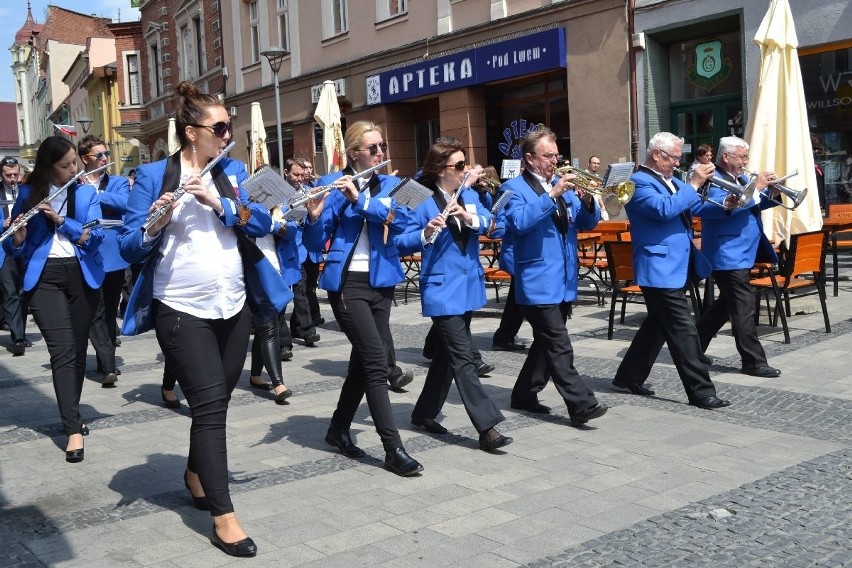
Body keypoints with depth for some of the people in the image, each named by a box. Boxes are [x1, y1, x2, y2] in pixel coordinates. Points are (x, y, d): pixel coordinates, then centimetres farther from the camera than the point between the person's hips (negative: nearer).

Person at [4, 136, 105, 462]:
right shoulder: (29, 194, 4)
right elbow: (13, 248, 5)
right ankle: (74, 429, -13)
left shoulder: (87, 193, 6)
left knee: (78, 349, 8)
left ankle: (70, 414, 24)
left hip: (82, 275, 2)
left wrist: (61, 220, -18)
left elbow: (95, 235, -7)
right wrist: (18, 238, -17)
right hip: (44, 277, -2)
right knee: (62, 351, -12)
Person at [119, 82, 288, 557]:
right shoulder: (153, 175, -4)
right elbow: (129, 247, -7)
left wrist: (219, 203, -18)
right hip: (181, 311, -5)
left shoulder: (233, 171, 9)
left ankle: (196, 473, 39)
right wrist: (154, 224, -27)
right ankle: (224, 515, -3)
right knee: (210, 402, -9)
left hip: (233, 307, 5)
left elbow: (263, 222, -4)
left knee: (216, 400, 14)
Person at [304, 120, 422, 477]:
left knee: (364, 360, 11)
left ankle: (339, 429, 30)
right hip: (347, 283, -5)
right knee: (377, 360, -11)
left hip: (382, 282, 5)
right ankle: (393, 448, -7)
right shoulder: (332, 185, -3)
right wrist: (315, 215, -27)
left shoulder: (391, 184, 10)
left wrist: (360, 199, -22)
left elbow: (399, 219, -10)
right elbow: (315, 243, -7)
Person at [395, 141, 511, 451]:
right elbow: (400, 244, -15)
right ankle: (487, 427, -9)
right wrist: (426, 233, -32)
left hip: (468, 286, 7)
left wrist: (469, 217, -24)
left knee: (448, 353, 15)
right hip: (442, 290, -7)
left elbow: (487, 222, -5)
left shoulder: (469, 195, 9)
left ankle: (424, 412, 30)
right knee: (463, 358, -9)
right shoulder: (423, 202, -10)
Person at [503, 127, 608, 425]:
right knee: (559, 347, -10)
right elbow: (519, 222, -22)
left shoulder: (563, 185, 15)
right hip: (539, 283, -7)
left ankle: (524, 394, 27)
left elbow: (588, 223, 11)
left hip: (565, 280, 8)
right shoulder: (514, 188, -5)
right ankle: (581, 404, -10)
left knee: (547, 343, 14)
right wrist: (552, 195, -26)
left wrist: (587, 202, -9)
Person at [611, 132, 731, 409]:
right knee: (683, 331, -8)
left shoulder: (672, 181, 17)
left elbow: (691, 208, 22)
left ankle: (629, 376, 27)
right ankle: (701, 391, -4)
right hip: (660, 268, -10)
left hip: (676, 267, 10)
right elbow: (665, 209, -28)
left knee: (658, 325, 17)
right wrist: (693, 184, -22)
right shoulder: (640, 182, -12)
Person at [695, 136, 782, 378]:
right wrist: (755, 187, -25)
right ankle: (754, 362, -2)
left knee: (726, 304, 17)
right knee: (744, 309, -7)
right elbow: (728, 206, -29)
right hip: (728, 255, -10)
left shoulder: (740, 178, 16)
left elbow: (753, 205, 25)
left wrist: (773, 195, 6)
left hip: (743, 253, 10)